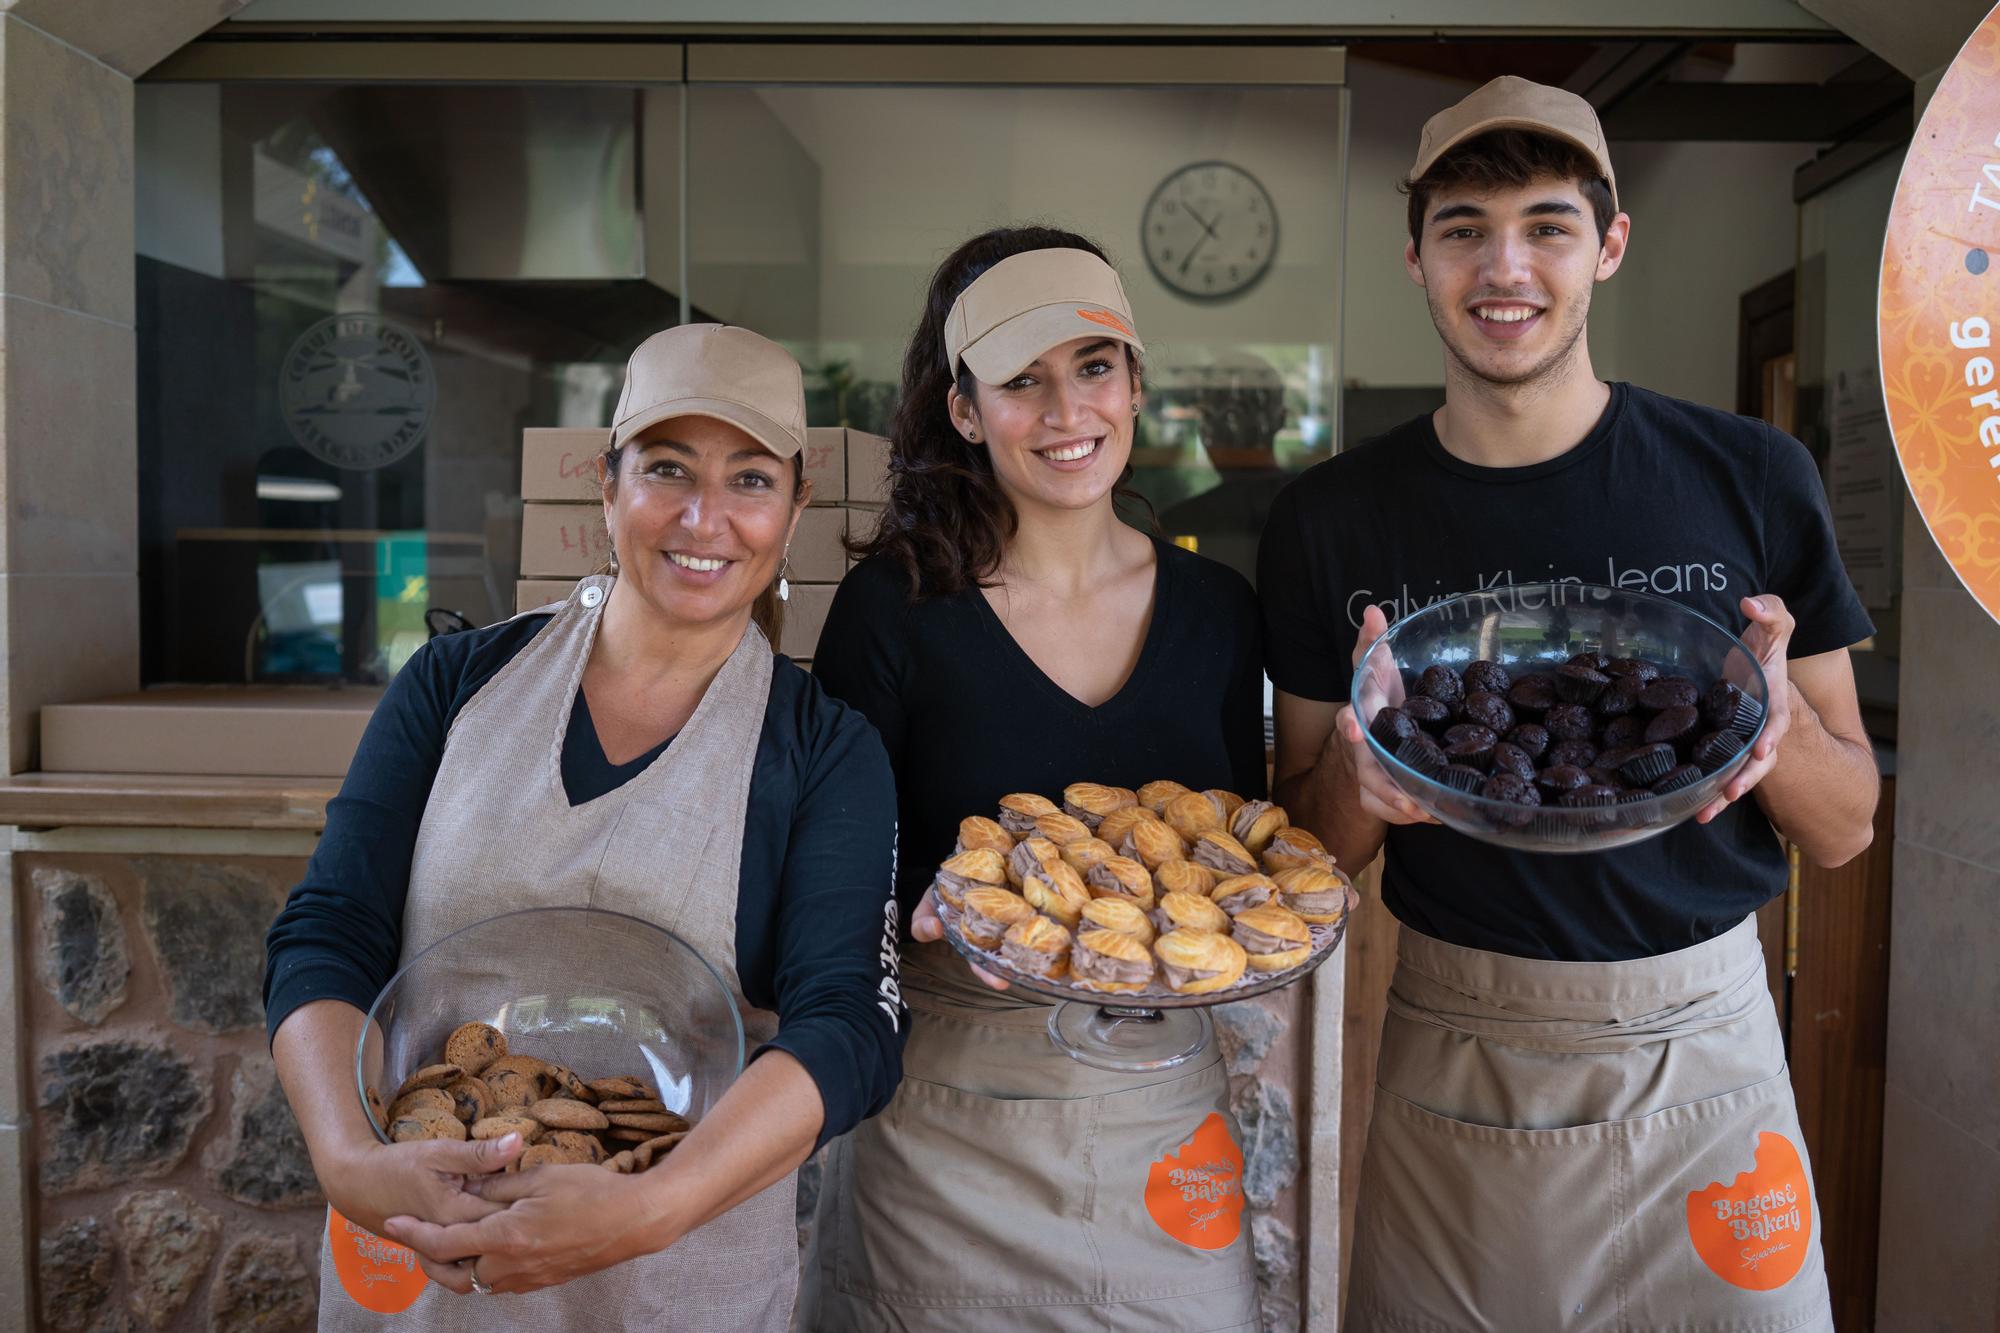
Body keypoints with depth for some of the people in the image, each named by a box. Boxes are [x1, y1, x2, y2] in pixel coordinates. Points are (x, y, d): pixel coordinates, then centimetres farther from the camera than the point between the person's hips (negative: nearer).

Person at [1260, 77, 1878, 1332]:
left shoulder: (1750, 477, -5)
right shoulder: (1333, 519, -4)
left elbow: (1846, 831, 2)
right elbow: (1318, 844, 4)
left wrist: (1779, 717, -19)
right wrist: (1358, 771, -18)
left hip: (1701, 1043, 0)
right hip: (1451, 1056, 1)